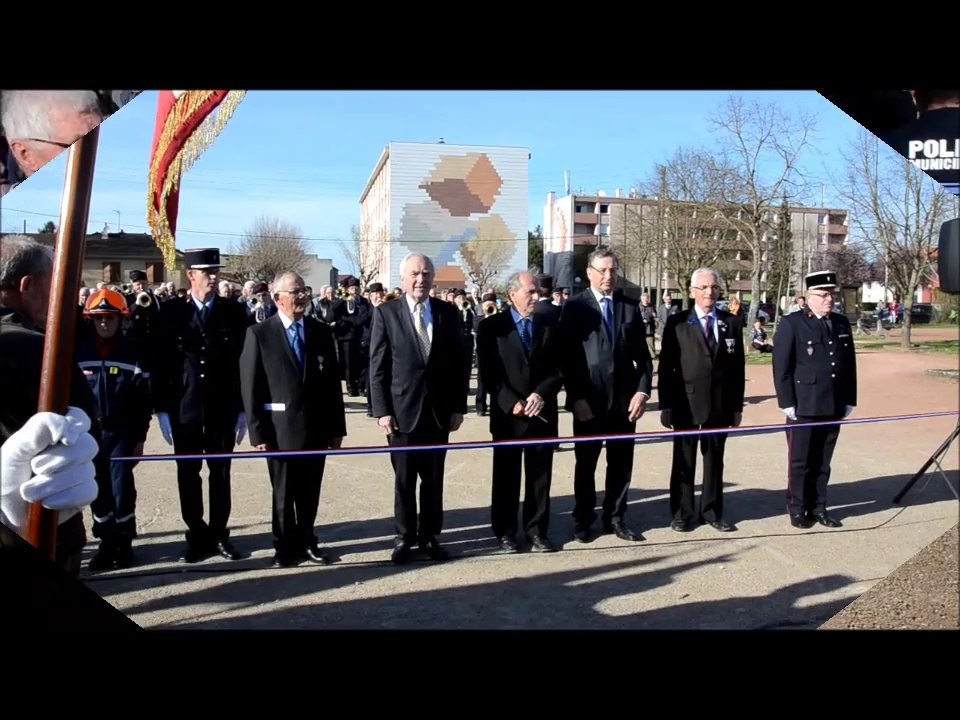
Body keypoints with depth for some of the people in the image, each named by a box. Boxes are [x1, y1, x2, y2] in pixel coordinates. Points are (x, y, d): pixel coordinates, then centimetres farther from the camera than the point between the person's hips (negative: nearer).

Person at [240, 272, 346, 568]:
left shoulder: (321, 331, 6)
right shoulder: (259, 333, -3)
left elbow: (333, 381, 7)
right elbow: (250, 387, -5)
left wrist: (337, 426, 5)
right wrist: (258, 431, -9)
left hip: (317, 427, 3)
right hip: (281, 429, -3)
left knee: (310, 492, 12)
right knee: (283, 493, 10)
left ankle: (306, 540, 30)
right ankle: (285, 545, 26)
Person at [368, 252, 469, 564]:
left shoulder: (448, 313, 5)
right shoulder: (385, 313, -2)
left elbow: (459, 362, 6)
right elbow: (377, 366, -3)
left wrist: (458, 407, 2)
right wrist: (381, 410, -9)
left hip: (439, 410, 2)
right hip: (402, 410, -2)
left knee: (434, 478, 9)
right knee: (404, 479, 7)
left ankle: (430, 535, 22)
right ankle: (405, 536, 20)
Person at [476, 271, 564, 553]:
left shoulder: (550, 323, 7)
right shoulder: (491, 326, -1)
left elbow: (559, 366, 4)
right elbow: (487, 371, -6)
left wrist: (541, 394, -11)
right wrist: (511, 402, -14)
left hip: (542, 412, 2)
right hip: (507, 414, -2)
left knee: (540, 475, 7)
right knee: (506, 476, 7)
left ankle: (537, 530, 18)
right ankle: (505, 532, 18)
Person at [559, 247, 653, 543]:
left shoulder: (630, 307, 9)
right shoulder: (574, 307, -1)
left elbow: (642, 355, 8)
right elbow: (567, 357, -6)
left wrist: (643, 390, -4)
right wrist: (576, 397, -12)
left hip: (624, 399, 3)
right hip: (588, 400, -3)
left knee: (621, 463, 9)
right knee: (586, 463, 8)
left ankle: (615, 518, 21)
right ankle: (583, 520, 20)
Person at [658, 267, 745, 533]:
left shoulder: (732, 323, 6)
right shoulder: (677, 322, -2)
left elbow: (738, 367, 6)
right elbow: (666, 366, -3)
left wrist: (737, 406, 2)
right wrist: (666, 405, -8)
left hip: (720, 405, 2)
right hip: (686, 403, -2)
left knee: (714, 460, 11)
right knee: (684, 461, 7)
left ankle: (712, 512, 23)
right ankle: (682, 513, 17)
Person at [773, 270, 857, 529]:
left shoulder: (842, 323, 11)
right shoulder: (791, 323, -5)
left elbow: (850, 364, 14)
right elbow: (781, 367, -8)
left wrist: (849, 400, 10)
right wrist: (787, 403, -11)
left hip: (833, 408, 5)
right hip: (803, 408, -5)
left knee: (822, 463, 11)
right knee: (800, 462, 4)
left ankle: (818, 507, 22)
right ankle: (797, 509, 14)